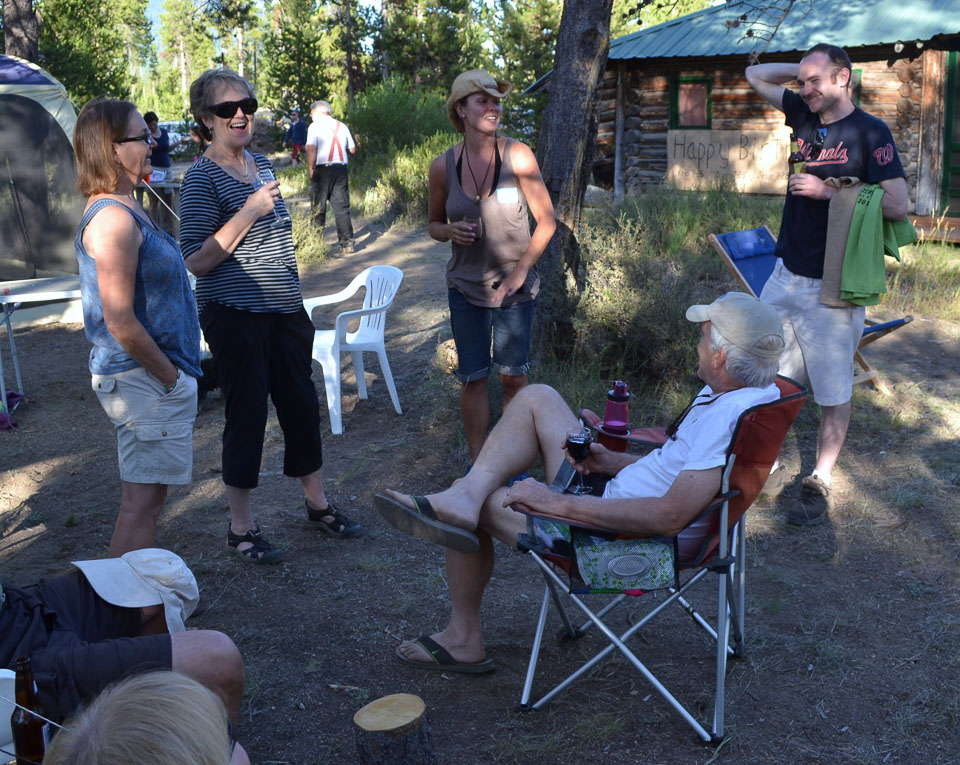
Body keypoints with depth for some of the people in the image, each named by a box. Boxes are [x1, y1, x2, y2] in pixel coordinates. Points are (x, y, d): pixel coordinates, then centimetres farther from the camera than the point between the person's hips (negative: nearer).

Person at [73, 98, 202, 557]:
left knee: (142, 495, 19)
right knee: (142, 501, -2)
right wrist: (171, 376, -14)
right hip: (144, 381, -10)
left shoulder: (123, 210, 12)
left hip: (150, 377, 10)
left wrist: (175, 371, 17)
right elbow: (121, 324, -24)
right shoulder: (114, 219, -21)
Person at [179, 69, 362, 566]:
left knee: (301, 404, 13)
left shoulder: (262, 165, 11)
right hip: (235, 315, -7)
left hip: (284, 309, 7)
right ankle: (240, 527, 15)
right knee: (247, 412, 0)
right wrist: (248, 213, -23)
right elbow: (197, 262, -17)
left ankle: (318, 505, 29)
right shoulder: (202, 178, -12)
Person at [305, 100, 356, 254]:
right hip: (341, 168, 4)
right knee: (342, 207, 6)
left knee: (318, 208, 6)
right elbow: (353, 149, 15)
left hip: (322, 169, -4)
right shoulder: (342, 126, 12)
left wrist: (310, 169, -7)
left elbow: (311, 148, -14)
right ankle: (347, 243, 2)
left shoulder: (315, 126, -2)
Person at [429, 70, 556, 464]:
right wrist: (450, 231, -14)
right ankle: (477, 465, 19)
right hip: (466, 288, 1)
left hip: (515, 288, -1)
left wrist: (521, 270, -12)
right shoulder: (443, 166, -5)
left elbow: (546, 220, -5)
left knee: (513, 376, 7)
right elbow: (434, 224, 9)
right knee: (473, 379, 6)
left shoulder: (517, 155, -10)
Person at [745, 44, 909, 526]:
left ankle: (820, 485, 14)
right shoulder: (804, 115, 10)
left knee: (834, 393, 4)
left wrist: (828, 191, -17)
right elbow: (756, 76, 22)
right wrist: (804, 70, 9)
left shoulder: (870, 133, -8)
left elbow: (897, 205, -15)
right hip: (787, 274, 6)